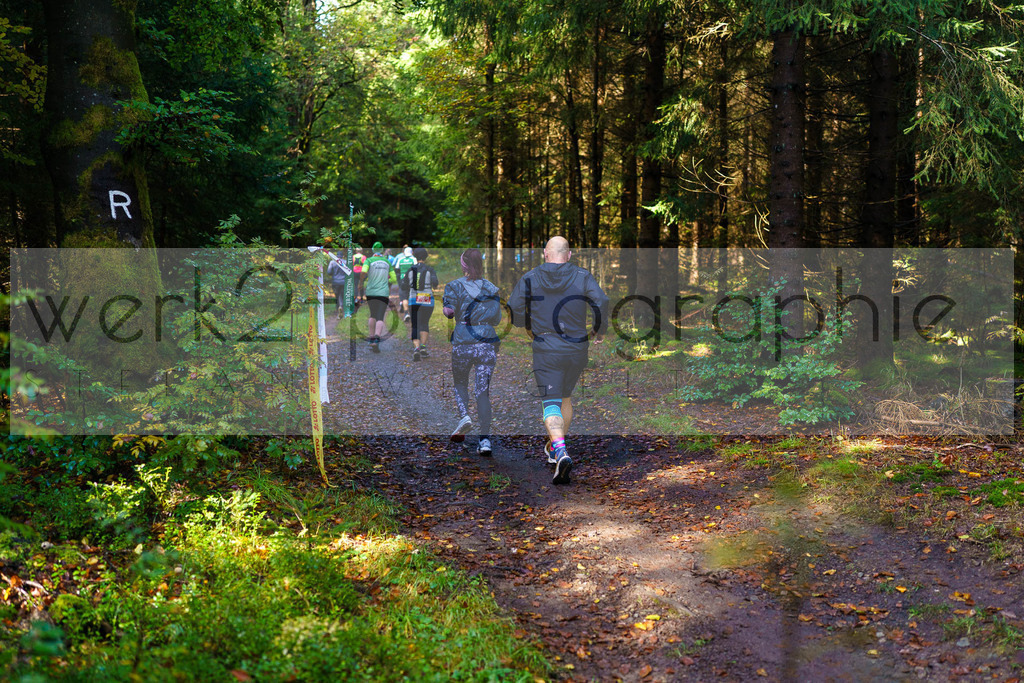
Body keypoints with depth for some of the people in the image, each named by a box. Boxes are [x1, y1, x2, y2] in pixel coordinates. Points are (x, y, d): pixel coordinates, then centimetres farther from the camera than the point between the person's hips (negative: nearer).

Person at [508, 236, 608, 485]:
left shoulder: (529, 279, 0)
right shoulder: (582, 277, 0)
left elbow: (514, 309, -3)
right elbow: (601, 302, -11)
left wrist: (529, 328, 15)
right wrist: (599, 331, 5)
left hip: (545, 352, -2)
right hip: (577, 350, 2)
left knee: (551, 403, -4)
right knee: (566, 396, 22)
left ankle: (560, 450, -28)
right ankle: (555, 447, 34)